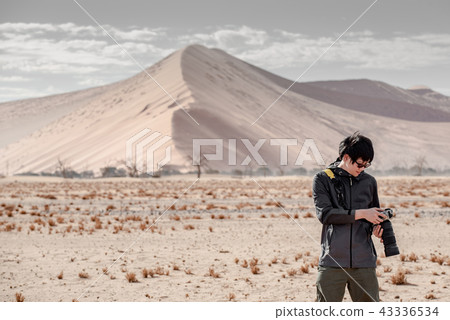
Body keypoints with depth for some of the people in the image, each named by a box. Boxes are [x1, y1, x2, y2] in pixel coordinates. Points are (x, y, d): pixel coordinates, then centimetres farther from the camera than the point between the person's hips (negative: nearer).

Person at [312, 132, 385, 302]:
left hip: (364, 262, 3)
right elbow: (324, 214, -11)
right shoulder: (322, 179, 1)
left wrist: (377, 227, 0)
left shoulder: (369, 182, 12)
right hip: (332, 262, -3)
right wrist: (361, 213, -16)